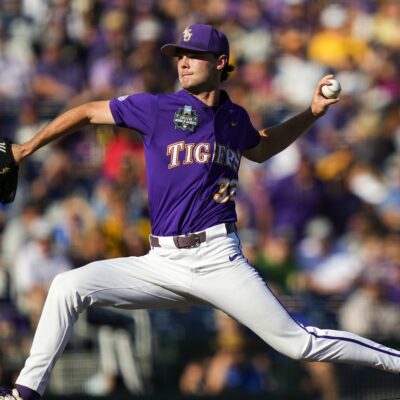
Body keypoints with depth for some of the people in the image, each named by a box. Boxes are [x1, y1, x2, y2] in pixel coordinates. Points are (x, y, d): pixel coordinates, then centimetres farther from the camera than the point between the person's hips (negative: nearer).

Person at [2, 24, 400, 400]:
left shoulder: (235, 117, 11)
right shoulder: (156, 108, 2)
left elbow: (262, 149, 34)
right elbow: (89, 112, 12)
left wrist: (312, 113, 25)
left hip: (217, 259, 0)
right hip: (162, 262, 0)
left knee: (298, 342, -7)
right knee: (68, 286, -14)